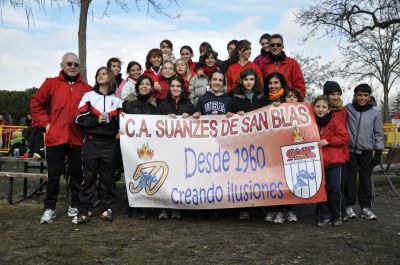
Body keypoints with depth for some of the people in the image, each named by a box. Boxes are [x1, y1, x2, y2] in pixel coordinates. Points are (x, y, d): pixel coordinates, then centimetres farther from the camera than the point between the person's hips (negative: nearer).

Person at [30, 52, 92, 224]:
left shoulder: (86, 88, 7)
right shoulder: (51, 83, 4)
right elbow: (36, 104, 7)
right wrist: (45, 124, 0)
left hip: (78, 138, 1)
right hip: (55, 137, -1)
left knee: (77, 174, 8)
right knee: (54, 175, 4)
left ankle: (75, 206, 23)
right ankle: (49, 208, 15)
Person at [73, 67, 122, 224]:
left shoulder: (116, 100, 13)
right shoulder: (89, 96, 8)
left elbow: (120, 122, 12)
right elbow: (80, 118, -1)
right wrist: (97, 120, -13)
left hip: (110, 144, 1)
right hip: (91, 142, -1)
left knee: (107, 177, 4)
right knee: (88, 177, -1)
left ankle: (107, 209, 14)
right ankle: (83, 211, 3)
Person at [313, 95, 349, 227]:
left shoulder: (335, 122, -3)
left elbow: (344, 137, -8)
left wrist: (327, 141, -15)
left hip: (334, 161, -3)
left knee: (334, 188, -2)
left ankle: (337, 216, 15)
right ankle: (324, 216, 15)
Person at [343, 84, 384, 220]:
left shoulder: (375, 113, 2)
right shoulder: (348, 109, -2)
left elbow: (378, 134, 4)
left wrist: (378, 153, 1)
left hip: (367, 152, 1)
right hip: (350, 151, -1)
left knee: (366, 179, 6)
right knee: (350, 179, 4)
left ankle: (365, 207, 16)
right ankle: (349, 206, 15)